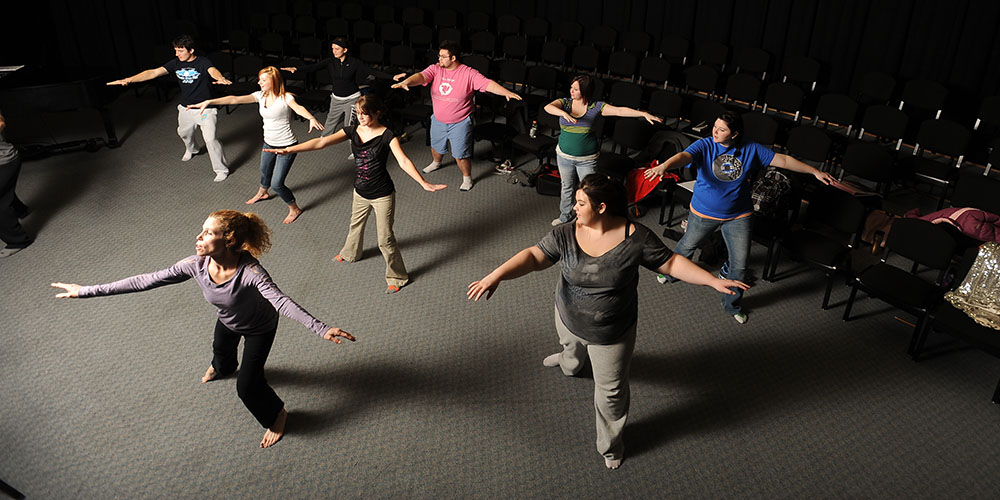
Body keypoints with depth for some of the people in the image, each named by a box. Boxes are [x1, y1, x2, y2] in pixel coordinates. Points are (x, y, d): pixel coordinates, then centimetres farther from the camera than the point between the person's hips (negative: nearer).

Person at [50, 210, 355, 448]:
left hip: (259, 329, -6)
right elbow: (147, 281, -24)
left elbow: (283, 302, -57)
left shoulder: (250, 273, -45)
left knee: (247, 386, -1)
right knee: (221, 349, 36)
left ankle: (276, 415, 32)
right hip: (227, 321, 6)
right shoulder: (197, 265, -30)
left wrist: (321, 329, -72)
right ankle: (221, 368, 76)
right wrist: (88, 291, -23)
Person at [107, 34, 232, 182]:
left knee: (210, 139, -15)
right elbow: (154, 72, -9)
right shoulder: (176, 63, -2)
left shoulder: (203, 62, -17)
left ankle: (221, 169, 1)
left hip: (205, 109, -7)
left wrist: (221, 78, -66)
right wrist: (129, 79, -20)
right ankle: (191, 149, 62)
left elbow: (213, 71, -40)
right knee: (183, 133, 28)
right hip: (185, 108, 7)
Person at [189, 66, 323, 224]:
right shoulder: (261, 95, -2)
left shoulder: (285, 98, -19)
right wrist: (209, 102, -19)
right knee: (265, 172, 29)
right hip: (269, 144, 7)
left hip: (287, 146, -7)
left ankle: (294, 209, 18)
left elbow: (298, 108, -40)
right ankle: (262, 193, 63)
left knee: (277, 184, -6)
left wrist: (312, 118, -63)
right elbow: (235, 99, -9)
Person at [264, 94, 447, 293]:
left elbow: (403, 161, -29)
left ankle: (397, 277, 22)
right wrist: (289, 150, -21)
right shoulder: (352, 131, -5)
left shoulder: (386, 135, -19)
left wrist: (424, 183, -44)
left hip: (383, 196, -6)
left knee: (385, 239, 2)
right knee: (356, 225, 31)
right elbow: (321, 142, -12)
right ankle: (350, 253, 61)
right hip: (360, 193, 6)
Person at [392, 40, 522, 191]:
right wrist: (406, 82, -43)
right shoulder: (435, 69, -7)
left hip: (460, 123, -5)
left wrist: (507, 92, -38)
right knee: (436, 146, 27)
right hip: (438, 120, 5)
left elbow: (488, 84, -24)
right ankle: (436, 163, 60)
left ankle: (467, 178, 26)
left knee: (461, 155, 0)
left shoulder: (468, 74, -17)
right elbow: (421, 76, -22)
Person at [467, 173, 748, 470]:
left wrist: (714, 281, -20)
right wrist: (496, 276, -40)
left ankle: (610, 444, 41)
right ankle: (570, 365, 78)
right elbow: (533, 257, -25)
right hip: (569, 320, 3)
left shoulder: (636, 238, -24)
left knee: (611, 392, 12)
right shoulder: (565, 235, -19)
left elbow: (671, 263, -14)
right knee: (572, 348, 37)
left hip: (612, 334, -3)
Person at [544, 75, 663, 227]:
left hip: (587, 159, -2)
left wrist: (644, 114, -27)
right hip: (564, 156, 2)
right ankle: (565, 216, 39)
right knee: (567, 187, 19)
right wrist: (564, 113, -43)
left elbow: (619, 110, -17)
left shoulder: (596, 107, -9)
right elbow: (548, 107, -23)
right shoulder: (564, 103, -4)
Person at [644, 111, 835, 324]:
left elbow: (783, 160, -1)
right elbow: (684, 156, -36)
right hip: (704, 212, -1)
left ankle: (732, 304, 28)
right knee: (687, 245, 20)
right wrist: (664, 166, -58)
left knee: (740, 264, 5)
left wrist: (815, 172, -2)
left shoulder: (751, 150, -9)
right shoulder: (704, 146, -17)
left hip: (738, 216, 1)